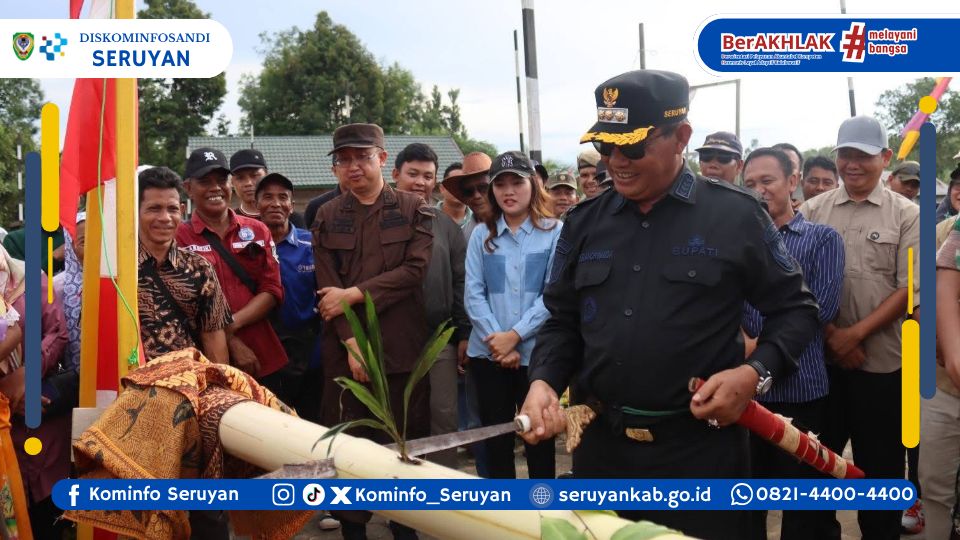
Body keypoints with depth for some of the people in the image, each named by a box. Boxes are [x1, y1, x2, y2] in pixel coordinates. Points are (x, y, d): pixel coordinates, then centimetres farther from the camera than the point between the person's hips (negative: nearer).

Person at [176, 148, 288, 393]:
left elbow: (272, 290, 2)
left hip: (263, 360, 3)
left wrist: (231, 324, -12)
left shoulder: (257, 231, 9)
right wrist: (232, 343, -12)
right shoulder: (179, 237, -1)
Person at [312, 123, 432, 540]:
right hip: (345, 347, 1)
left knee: (406, 440, 5)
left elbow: (415, 269, -8)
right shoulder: (326, 217, 9)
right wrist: (352, 343, -11)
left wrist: (353, 294, -12)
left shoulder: (414, 209, 4)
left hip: (402, 347, -1)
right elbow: (327, 288, 0)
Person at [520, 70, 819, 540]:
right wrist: (543, 381, -5)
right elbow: (562, 321, 12)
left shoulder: (736, 214, -5)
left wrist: (755, 372, -14)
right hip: (600, 444, 4)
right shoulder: (584, 223, 7)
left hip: (701, 447, -3)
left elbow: (794, 307, 2)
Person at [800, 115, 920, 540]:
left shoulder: (906, 215, -1)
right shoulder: (813, 211, 3)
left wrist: (856, 333, -14)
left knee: (881, 462, 10)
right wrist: (830, 333, -9)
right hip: (822, 356, 2)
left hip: (881, 360, -2)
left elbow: (909, 290, -6)